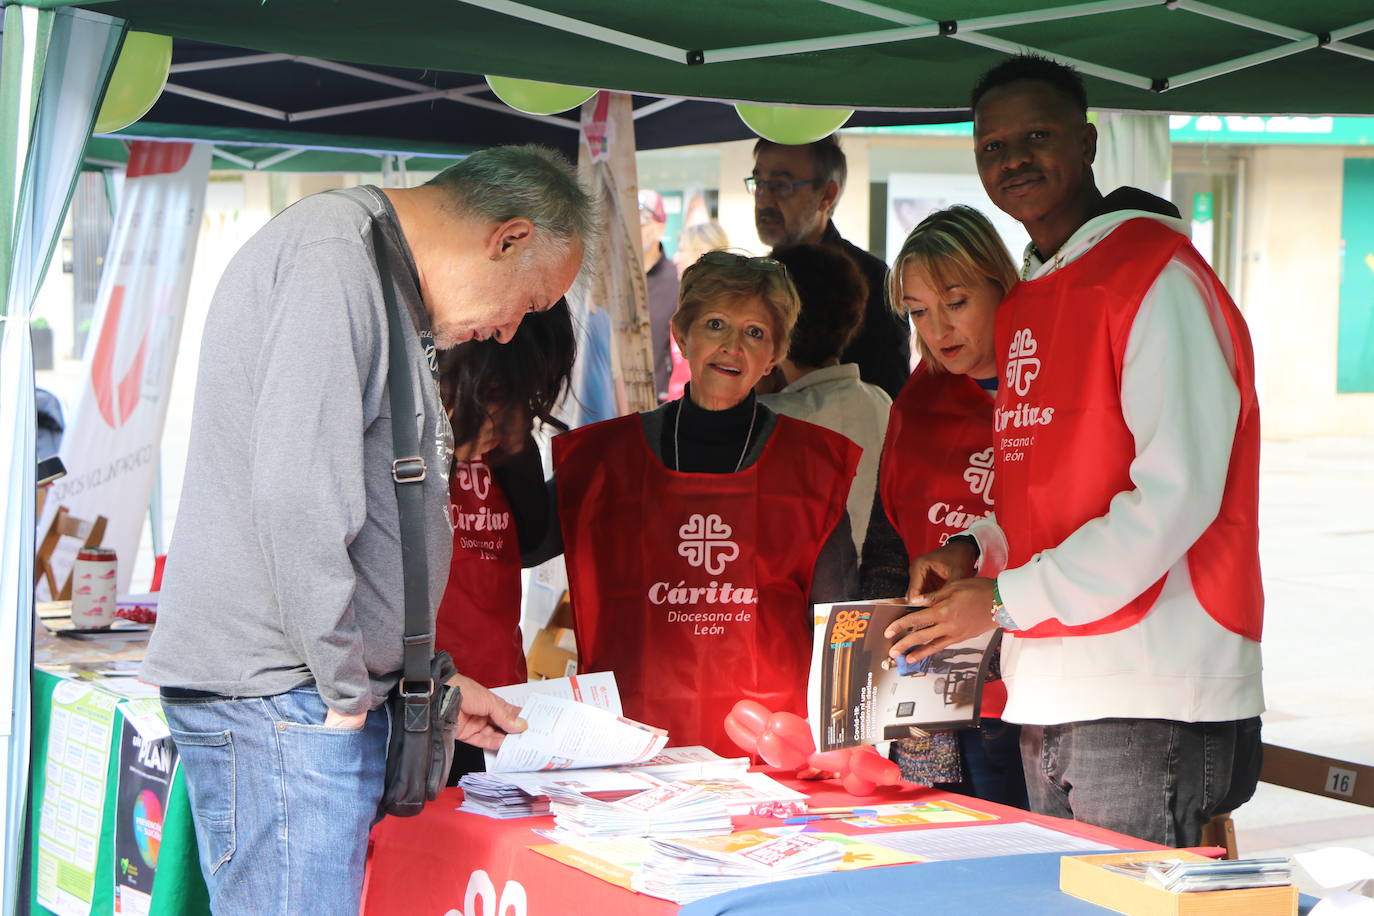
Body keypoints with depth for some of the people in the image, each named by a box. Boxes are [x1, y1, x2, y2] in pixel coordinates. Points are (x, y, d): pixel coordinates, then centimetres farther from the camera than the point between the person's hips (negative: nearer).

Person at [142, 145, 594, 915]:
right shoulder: (333, 255, -13)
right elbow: (293, 492, -22)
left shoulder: (386, 277, 21)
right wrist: (346, 689, -15)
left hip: (325, 697, 10)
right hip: (277, 700, -10)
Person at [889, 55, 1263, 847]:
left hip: (1151, 699, -8)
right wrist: (979, 549, 6)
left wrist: (1008, 600, -16)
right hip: (1049, 697, 9)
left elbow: (1177, 494, -18)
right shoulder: (1024, 304, 17)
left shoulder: (1156, 272, -10)